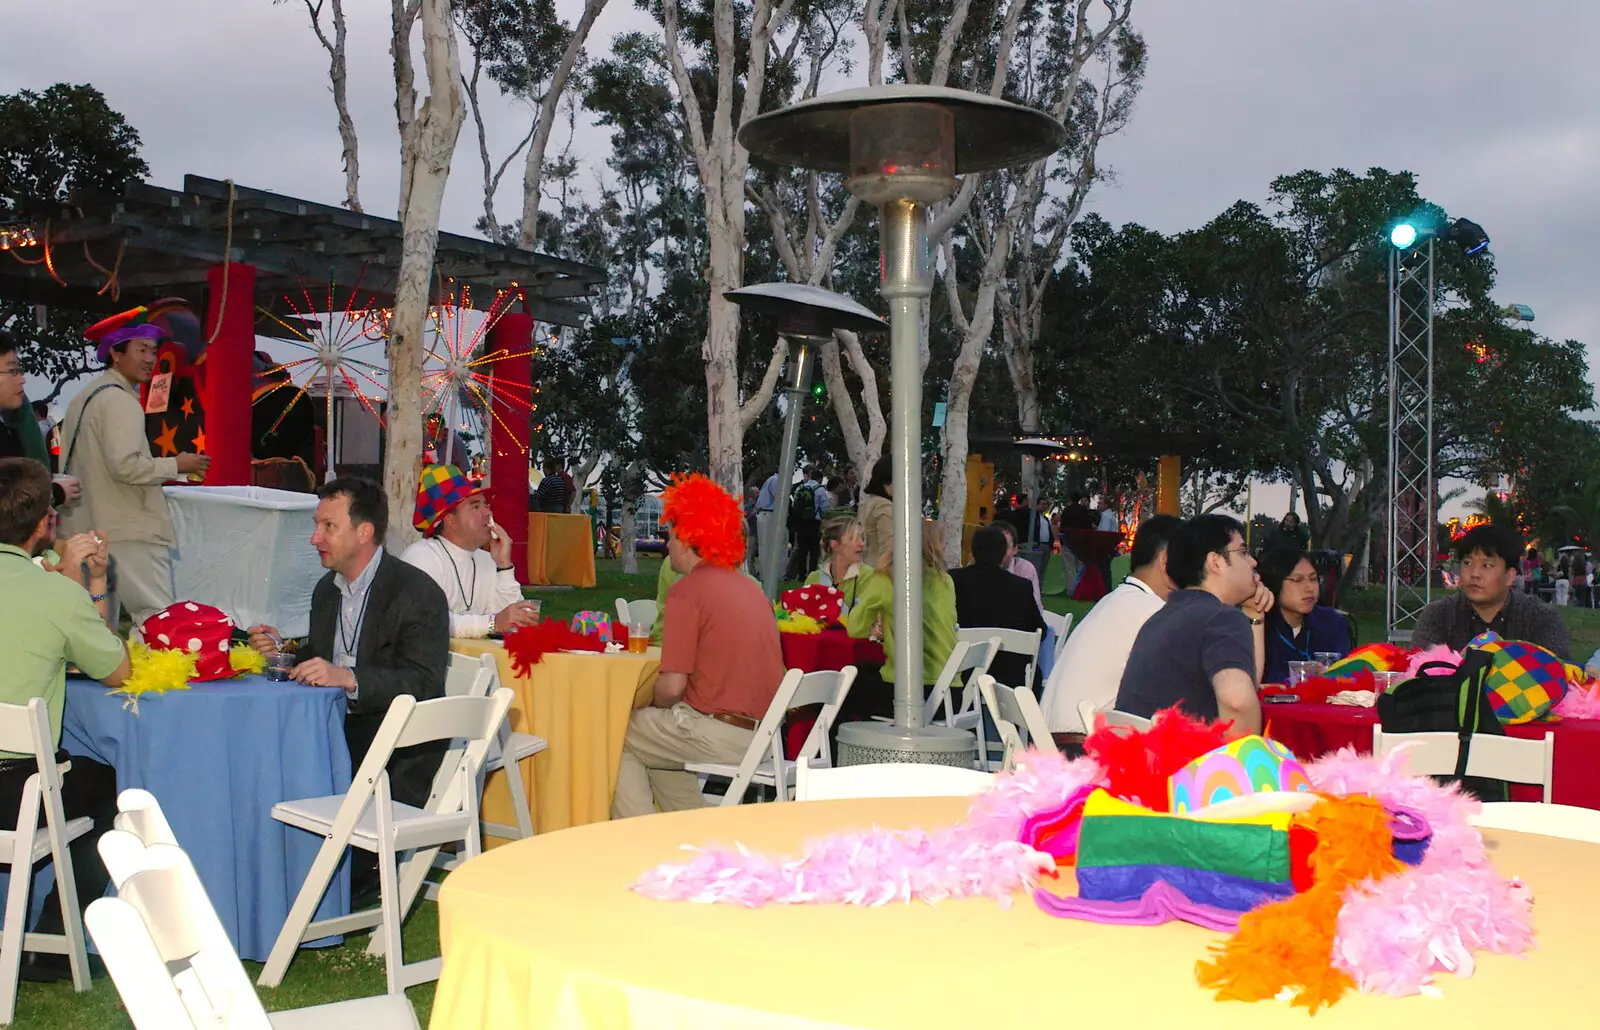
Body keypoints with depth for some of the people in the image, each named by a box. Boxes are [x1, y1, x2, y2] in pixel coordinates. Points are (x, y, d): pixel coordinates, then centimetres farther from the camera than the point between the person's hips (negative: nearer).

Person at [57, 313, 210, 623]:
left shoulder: (83, 399, 17)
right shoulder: (120, 400, -13)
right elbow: (125, 465, -22)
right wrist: (176, 465, -10)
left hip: (88, 532, 10)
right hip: (129, 534, -10)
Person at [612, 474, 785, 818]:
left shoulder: (688, 590, -11)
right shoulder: (750, 586, 15)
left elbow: (672, 686, -16)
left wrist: (655, 707, 7)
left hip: (724, 736, -8)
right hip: (761, 734, 8)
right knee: (655, 736, 28)